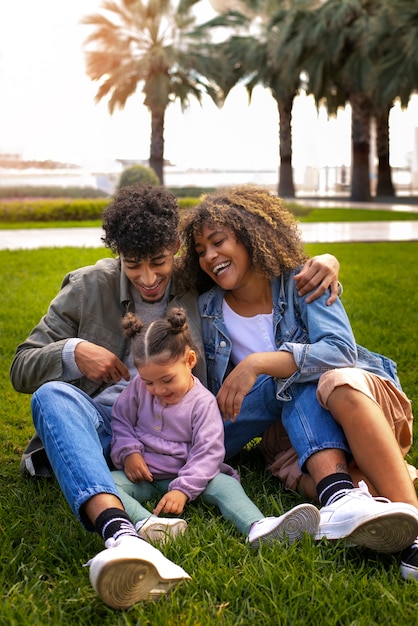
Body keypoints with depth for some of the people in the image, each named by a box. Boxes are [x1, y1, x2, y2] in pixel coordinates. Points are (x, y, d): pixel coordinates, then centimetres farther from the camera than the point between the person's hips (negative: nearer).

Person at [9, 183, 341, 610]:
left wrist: (323, 263, -6)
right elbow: (21, 368, 7)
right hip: (103, 424, 0)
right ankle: (121, 536, -61)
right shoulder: (89, 288, 6)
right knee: (52, 395, -36)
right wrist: (72, 352, -13)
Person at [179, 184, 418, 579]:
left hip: (356, 397, -2)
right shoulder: (208, 309, 2)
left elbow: (340, 350, -25)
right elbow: (212, 393, 4)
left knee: (337, 381, -36)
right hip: (305, 421, 2)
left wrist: (259, 363, -33)